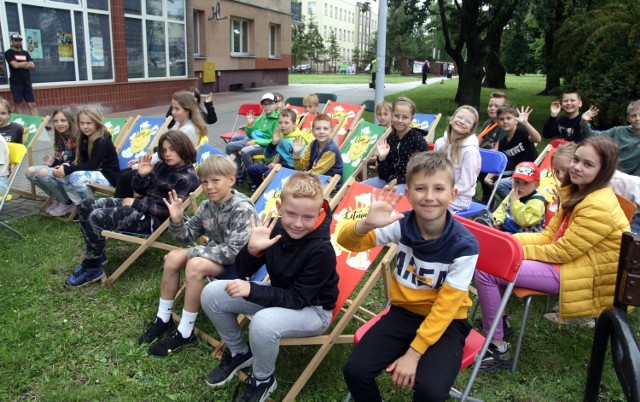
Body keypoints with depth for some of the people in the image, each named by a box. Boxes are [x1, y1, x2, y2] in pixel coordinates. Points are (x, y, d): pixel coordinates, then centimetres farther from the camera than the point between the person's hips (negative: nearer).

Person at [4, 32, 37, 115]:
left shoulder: (25, 53, 15)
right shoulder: (8, 53, 0)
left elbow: (32, 66, 2)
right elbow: (15, 65, -14)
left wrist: (20, 65, -9)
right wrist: (26, 63, 1)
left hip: (27, 83, 4)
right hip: (16, 83, -4)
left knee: (32, 104, 1)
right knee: (19, 105, -1)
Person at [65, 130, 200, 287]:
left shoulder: (188, 179, -15)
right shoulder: (161, 166, 9)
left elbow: (169, 210, -21)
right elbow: (141, 190, 16)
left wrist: (136, 203, -16)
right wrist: (141, 175, -7)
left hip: (153, 219, -9)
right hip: (139, 206, 9)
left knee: (96, 217, -22)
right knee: (87, 205, 3)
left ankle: (93, 268, -5)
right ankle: (95, 256, 13)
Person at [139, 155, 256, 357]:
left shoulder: (243, 209, -24)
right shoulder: (207, 206, -2)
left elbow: (235, 252, -27)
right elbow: (188, 237, 7)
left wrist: (195, 252, -22)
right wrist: (177, 220, -16)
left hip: (239, 263, -8)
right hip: (216, 255, 8)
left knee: (195, 265, -29)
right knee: (173, 257, -8)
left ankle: (185, 333, -15)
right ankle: (163, 319, 8)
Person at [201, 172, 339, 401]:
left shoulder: (321, 250, -29)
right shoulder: (274, 229, -14)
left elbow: (297, 299, -26)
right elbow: (243, 272, -8)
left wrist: (252, 291, -34)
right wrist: (252, 250, -29)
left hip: (313, 309, -6)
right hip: (280, 293, 7)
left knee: (263, 322, -37)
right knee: (211, 294, -5)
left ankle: (263, 380, -4)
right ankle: (238, 352, 18)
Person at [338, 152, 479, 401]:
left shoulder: (464, 245, -20)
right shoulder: (401, 225, -12)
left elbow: (445, 307, -16)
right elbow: (348, 242, -13)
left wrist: (413, 354, -18)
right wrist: (367, 224, -36)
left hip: (445, 322, -3)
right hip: (403, 312, 3)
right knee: (355, 370, -13)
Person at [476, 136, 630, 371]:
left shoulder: (598, 207, -23)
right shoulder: (576, 192, 7)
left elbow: (562, 252, -21)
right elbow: (549, 235, 7)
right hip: (569, 257, 10)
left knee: (486, 271, -18)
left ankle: (497, 349, -7)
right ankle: (497, 318, 17)